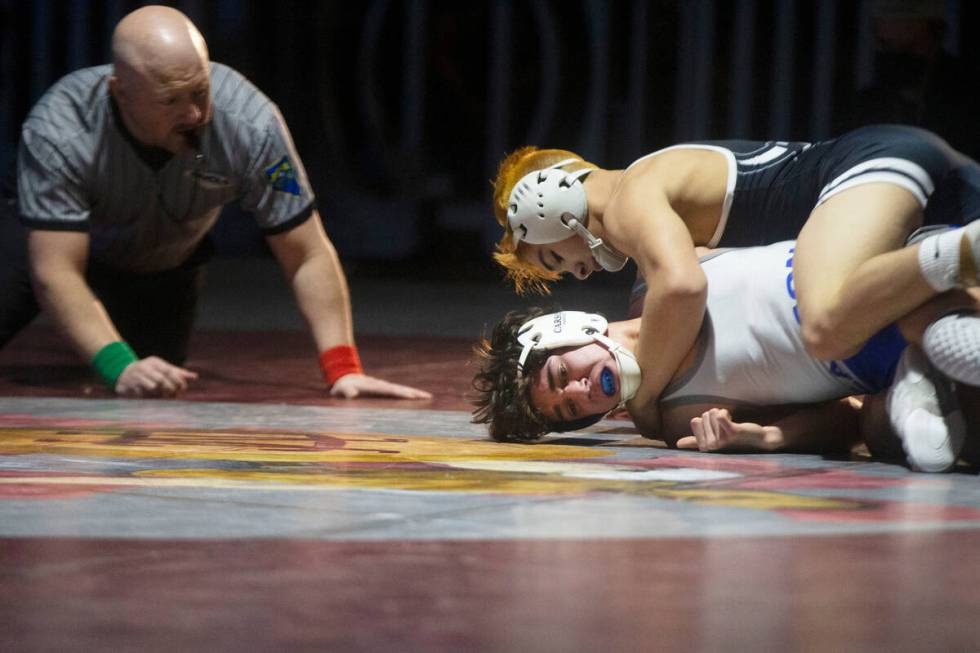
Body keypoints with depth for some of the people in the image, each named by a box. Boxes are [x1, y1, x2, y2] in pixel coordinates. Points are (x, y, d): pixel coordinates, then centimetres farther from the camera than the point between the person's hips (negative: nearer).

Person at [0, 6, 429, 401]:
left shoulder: (252, 126, -35)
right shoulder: (58, 133, -39)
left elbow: (308, 256, -28)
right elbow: (56, 273, -40)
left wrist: (343, 370, -39)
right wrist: (121, 368, -55)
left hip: (164, 263, 2)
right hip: (44, 245, -2)